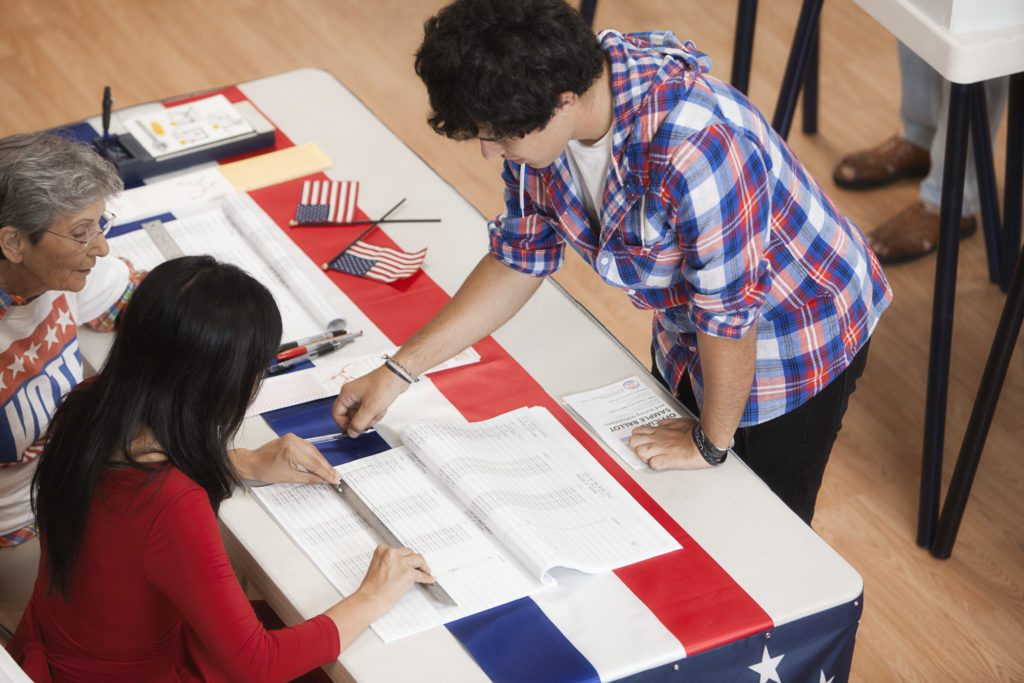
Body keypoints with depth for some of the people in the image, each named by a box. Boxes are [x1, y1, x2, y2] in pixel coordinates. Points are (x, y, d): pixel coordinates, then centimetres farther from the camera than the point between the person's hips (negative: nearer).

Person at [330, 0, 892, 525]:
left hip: (792, 348, -7)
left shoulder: (695, 149, -43)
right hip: (685, 341, 7)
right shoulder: (542, 115, -17)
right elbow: (519, 260, -2)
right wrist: (398, 370, -4)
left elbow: (729, 315, -31)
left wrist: (711, 442, -14)